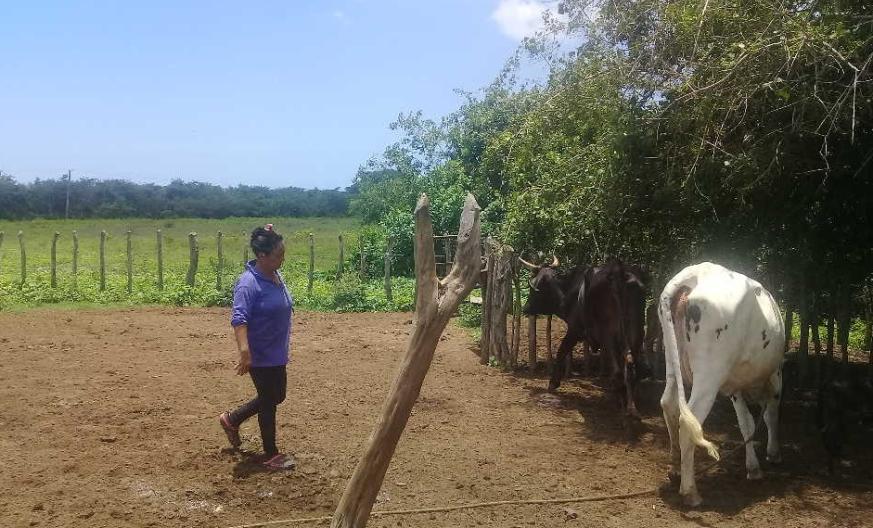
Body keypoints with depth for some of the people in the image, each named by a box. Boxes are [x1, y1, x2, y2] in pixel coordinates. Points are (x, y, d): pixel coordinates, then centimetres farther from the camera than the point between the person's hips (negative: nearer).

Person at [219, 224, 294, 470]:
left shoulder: (275, 276, 4)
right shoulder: (249, 283, -23)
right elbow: (239, 318, -30)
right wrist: (244, 351, -38)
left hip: (277, 353, 9)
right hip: (260, 356, -9)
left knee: (276, 396, 20)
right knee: (268, 401, 4)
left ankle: (231, 419, 38)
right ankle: (271, 455, 21)